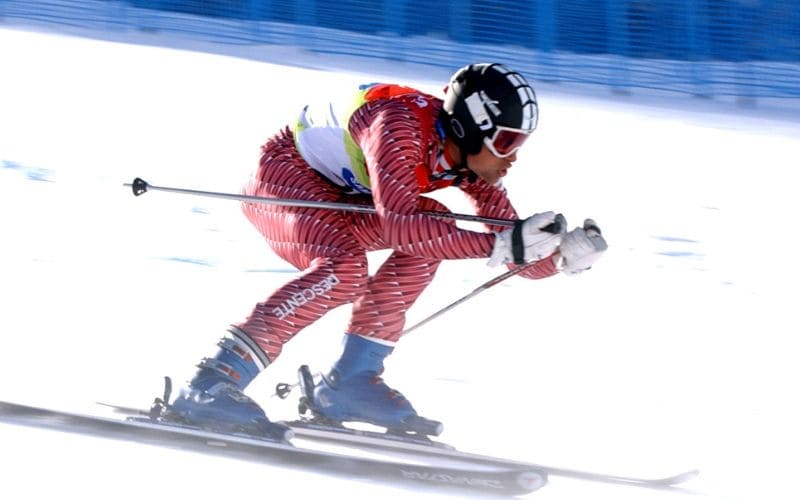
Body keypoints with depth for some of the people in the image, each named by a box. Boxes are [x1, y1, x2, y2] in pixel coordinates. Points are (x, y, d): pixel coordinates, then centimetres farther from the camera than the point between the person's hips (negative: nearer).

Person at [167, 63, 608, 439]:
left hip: (337, 197, 9)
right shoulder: (400, 126, -32)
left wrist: (563, 253, -27)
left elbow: (519, 255, -6)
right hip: (282, 175, -9)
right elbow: (399, 224, -42)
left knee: (434, 229, -8)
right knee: (344, 267, -31)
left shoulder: (469, 156, -8)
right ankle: (212, 386, -33)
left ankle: (349, 381, -6)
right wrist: (498, 245, -46)